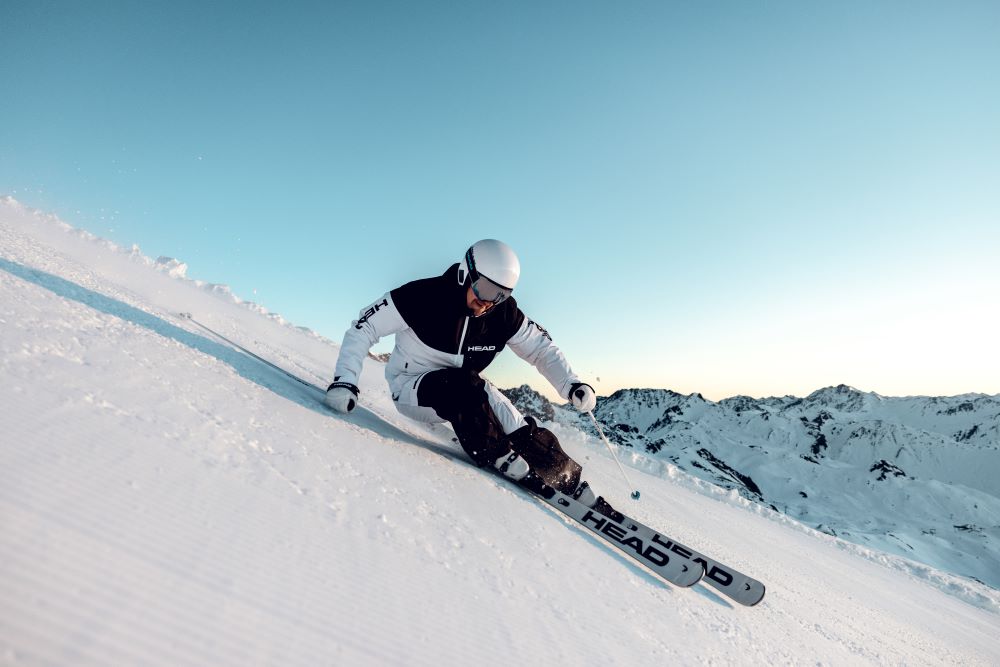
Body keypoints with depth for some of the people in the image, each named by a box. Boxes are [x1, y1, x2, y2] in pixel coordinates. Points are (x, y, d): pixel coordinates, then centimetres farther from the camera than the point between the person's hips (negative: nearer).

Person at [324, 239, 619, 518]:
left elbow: (540, 347, -2)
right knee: (462, 384, -36)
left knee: (524, 434, -14)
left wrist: (572, 384, -18)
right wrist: (344, 382, -29)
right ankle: (503, 460, -23)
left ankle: (573, 486, 2)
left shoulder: (504, 313, -11)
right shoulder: (423, 296, -23)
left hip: (466, 394, 4)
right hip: (411, 388, -3)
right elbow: (363, 328, -18)